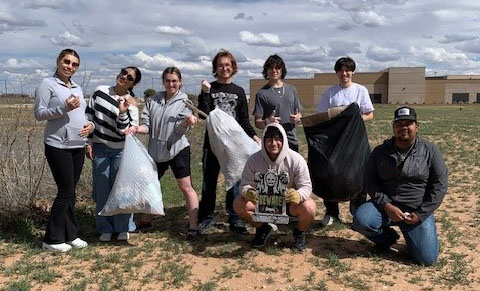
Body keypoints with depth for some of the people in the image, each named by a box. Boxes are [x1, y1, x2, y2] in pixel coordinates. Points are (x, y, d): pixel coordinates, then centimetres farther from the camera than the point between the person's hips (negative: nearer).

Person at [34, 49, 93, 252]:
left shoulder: (77, 88, 16)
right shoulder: (47, 84, -4)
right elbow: (39, 113, -9)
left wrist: (90, 124, 0)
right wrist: (64, 108, -22)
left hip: (78, 146, 7)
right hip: (58, 146, -6)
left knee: (70, 192, 11)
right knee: (66, 192, -6)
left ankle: (70, 235, 20)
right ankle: (51, 239, 8)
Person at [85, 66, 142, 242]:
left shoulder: (131, 103, -10)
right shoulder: (100, 91, 0)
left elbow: (124, 132, -15)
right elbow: (89, 116, 6)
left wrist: (122, 113, -30)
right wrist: (88, 142, 3)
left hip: (120, 150, -3)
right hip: (99, 148, 3)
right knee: (102, 189, 7)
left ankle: (123, 228, 18)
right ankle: (105, 228, 20)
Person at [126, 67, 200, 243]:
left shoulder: (184, 102, -3)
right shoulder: (153, 101, 6)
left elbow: (179, 129, -13)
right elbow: (147, 125, 4)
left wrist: (188, 121, -34)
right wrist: (136, 128, -17)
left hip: (177, 149, -4)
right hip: (156, 150, 5)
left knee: (186, 187, -6)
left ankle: (193, 228, 0)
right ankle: (145, 220, 37)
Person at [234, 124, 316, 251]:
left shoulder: (296, 159, -21)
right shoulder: (254, 160, -15)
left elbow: (306, 186, -18)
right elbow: (246, 184, -11)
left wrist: (298, 195, -43)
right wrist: (248, 192, -37)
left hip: (289, 202, -2)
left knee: (309, 208, -33)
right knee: (238, 204, -22)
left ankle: (299, 233, 5)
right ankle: (263, 228, 8)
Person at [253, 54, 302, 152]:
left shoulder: (291, 89, 13)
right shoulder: (262, 93, -1)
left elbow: (299, 114, 19)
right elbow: (257, 122, -5)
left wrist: (297, 118, -4)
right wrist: (267, 122, -25)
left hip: (292, 140, 4)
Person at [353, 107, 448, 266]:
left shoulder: (430, 151, -1)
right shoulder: (380, 151, 4)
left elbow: (440, 185, -3)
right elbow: (370, 182, 1)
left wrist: (420, 214, -11)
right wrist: (387, 206, -15)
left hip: (418, 211, -1)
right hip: (386, 206, 1)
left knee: (427, 259, -15)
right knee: (360, 220, -29)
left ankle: (410, 233, 20)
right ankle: (387, 237, 5)